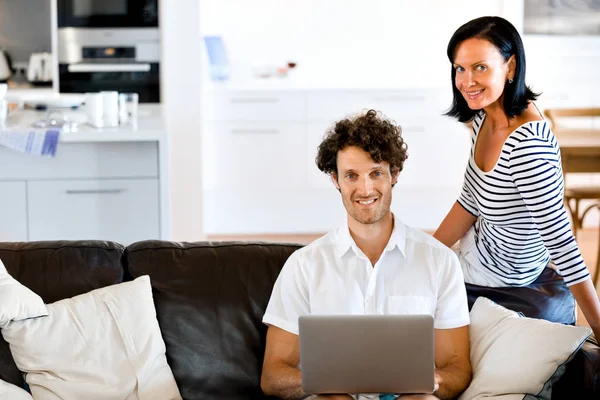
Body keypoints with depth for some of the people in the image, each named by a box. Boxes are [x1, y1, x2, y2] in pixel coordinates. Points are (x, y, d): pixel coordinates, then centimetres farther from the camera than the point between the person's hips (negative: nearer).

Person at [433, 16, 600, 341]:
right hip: (479, 244, 8)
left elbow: (560, 238, -34)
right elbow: (470, 203, 4)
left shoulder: (527, 143, -36)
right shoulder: (484, 117, -8)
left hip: (503, 276, -7)